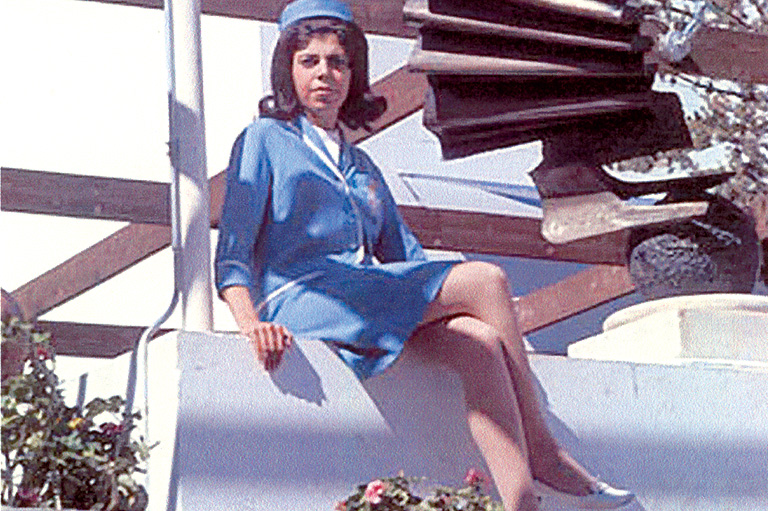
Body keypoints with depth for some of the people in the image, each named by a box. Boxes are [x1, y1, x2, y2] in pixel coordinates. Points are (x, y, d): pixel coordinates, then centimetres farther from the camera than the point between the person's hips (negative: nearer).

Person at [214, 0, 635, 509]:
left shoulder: (363, 167, 30)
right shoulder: (265, 140, 13)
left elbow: (406, 254, 25)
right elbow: (233, 252, 2)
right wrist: (252, 326, -19)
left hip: (378, 306, 6)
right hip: (300, 301, -6)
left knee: (479, 342, -26)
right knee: (488, 280, -20)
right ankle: (542, 451, -17)